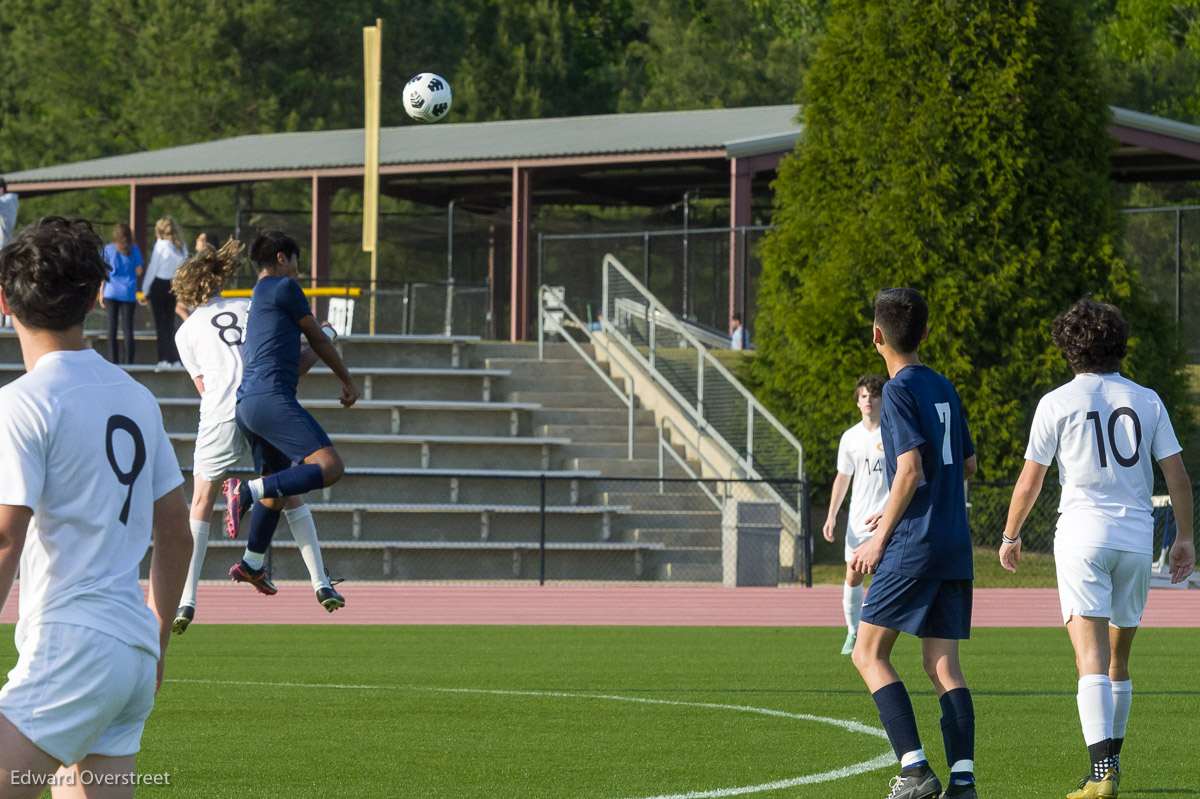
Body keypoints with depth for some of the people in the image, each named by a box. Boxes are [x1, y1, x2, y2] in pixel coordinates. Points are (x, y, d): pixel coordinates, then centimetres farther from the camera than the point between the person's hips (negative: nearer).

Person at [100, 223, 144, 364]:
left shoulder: (108, 249, 0)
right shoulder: (134, 250, 0)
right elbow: (138, 272, 2)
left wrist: (101, 293, 7)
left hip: (111, 292, 0)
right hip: (129, 293, 0)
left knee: (112, 326, 3)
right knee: (128, 327, 1)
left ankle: (114, 359, -1)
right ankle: (128, 360, -2)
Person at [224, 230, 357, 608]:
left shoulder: (253, 299, 26)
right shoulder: (285, 288, 0)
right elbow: (318, 340, 7)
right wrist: (348, 381, 19)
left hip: (246, 403, 10)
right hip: (271, 397, -10)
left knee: (276, 482, 24)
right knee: (330, 466, -19)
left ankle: (251, 564, 29)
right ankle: (247, 491, -25)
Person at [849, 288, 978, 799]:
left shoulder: (899, 390, -9)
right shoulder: (945, 389, 14)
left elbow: (910, 469, -17)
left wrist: (880, 538, -10)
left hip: (913, 545, -7)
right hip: (956, 546, 7)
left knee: (868, 652, 1)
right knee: (943, 665, 5)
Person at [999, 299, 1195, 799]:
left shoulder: (1057, 403, -1)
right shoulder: (1147, 401, 7)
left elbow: (1030, 481, 2)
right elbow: (1176, 475, 4)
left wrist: (1010, 536, 15)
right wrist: (1185, 538, 13)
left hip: (1083, 533, -4)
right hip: (1137, 537, 4)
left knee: (1091, 658, -11)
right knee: (1118, 658, 18)